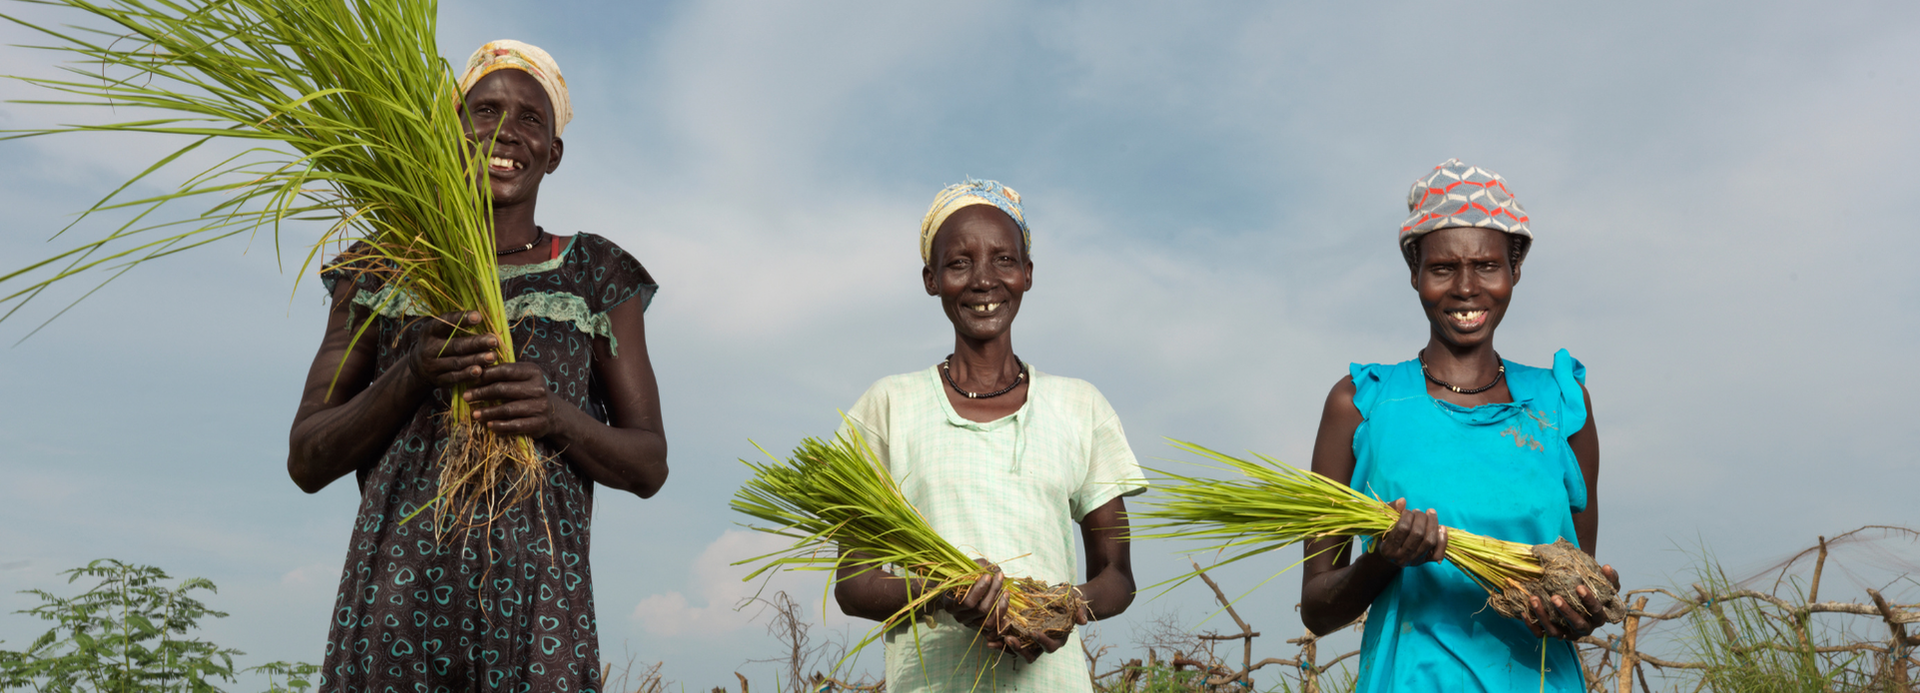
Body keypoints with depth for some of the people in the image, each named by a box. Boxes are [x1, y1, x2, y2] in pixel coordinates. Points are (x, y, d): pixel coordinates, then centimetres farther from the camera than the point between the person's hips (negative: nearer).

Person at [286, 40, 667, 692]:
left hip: (537, 607, 0)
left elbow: (650, 466, 7)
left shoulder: (594, 275, 8)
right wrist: (413, 374, -11)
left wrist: (557, 416, -13)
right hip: (396, 601, 1)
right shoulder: (382, 271, 10)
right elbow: (307, 461, 6)